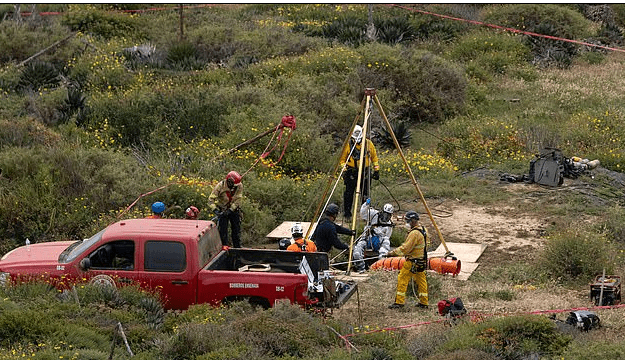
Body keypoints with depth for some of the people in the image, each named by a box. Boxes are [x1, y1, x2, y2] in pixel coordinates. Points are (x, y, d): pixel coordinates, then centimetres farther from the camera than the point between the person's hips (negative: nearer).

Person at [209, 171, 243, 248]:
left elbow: (237, 200, -15)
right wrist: (215, 210, -34)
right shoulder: (220, 186, -22)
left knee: (236, 229, 6)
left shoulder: (239, 186, -17)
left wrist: (230, 210, -26)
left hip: (234, 209, 2)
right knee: (223, 230, -3)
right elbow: (211, 198, -21)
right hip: (223, 209, -2)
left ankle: (237, 247, 16)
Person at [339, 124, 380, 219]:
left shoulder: (368, 144, 1)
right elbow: (342, 159, 4)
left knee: (365, 193, 5)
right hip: (352, 171, -2)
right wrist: (344, 170, -5)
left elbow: (374, 157, 12)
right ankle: (347, 213, 7)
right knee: (349, 193, -2)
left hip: (365, 171, 2)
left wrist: (376, 170, 9)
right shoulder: (348, 144, -4)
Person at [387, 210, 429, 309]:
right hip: (421, 260, 10)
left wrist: (393, 253, -16)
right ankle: (423, 302, 18)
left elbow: (406, 248, -23)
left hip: (412, 262, -10)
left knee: (402, 279, -3)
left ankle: (399, 302, -2)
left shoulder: (414, 233, -21)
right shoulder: (423, 230, 9)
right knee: (421, 281, 14)